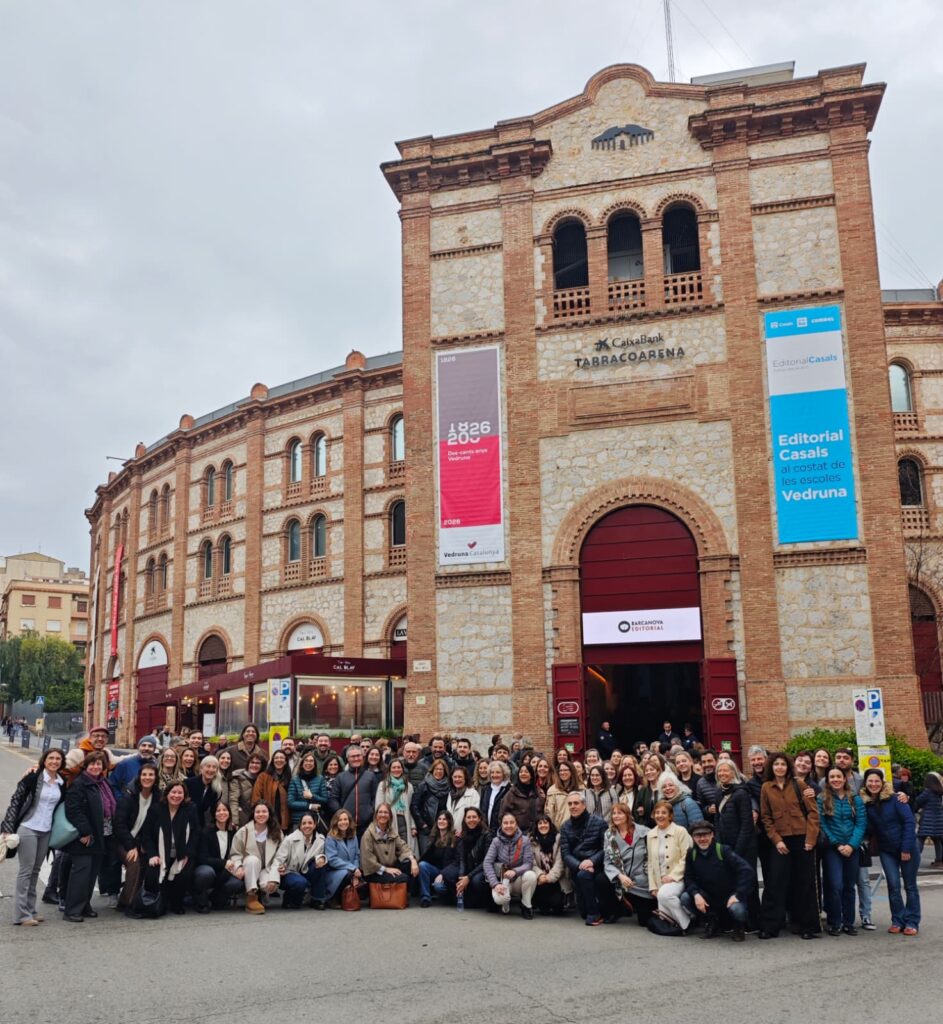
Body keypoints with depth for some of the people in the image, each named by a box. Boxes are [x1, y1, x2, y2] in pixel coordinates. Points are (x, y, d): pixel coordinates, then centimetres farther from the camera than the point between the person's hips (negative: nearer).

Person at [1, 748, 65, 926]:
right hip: (28, 829, -5)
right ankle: (21, 914, -1)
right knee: (26, 871, -4)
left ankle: (30, 910, 17)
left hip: (46, 831, 5)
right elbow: (15, 801, -10)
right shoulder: (33, 777, -10)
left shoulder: (62, 783, 4)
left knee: (35, 871, 11)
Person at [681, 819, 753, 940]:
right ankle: (712, 922, 7)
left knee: (737, 909, -36)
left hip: (730, 897, -4)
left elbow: (747, 871, -23)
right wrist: (696, 894, -20)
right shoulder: (692, 854, -3)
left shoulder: (723, 850, -17)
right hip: (709, 897, 4)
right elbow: (689, 879, 0)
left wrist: (737, 895, -28)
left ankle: (739, 926, 4)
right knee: (685, 898, -20)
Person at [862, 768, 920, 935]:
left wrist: (906, 849, -16)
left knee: (910, 885, 4)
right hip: (886, 850, 3)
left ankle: (912, 922, 12)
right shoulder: (865, 803, -4)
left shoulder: (895, 799, -14)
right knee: (893, 885, -2)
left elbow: (909, 822, -15)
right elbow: (870, 828, 0)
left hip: (907, 848, -3)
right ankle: (897, 921, 10)